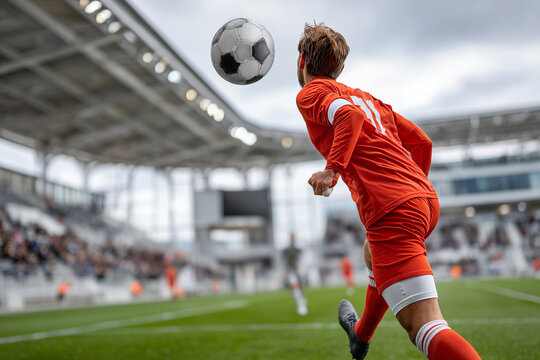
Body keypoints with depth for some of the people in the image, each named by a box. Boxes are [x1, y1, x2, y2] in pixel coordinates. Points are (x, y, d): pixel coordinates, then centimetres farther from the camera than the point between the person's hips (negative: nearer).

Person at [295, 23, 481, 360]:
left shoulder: (310, 93, 5)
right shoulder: (367, 96, 26)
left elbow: (350, 115, -17)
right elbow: (422, 142, 23)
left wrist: (333, 169, -22)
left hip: (393, 211, -9)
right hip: (426, 200, 9)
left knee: (424, 328, -13)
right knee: (373, 254, 37)